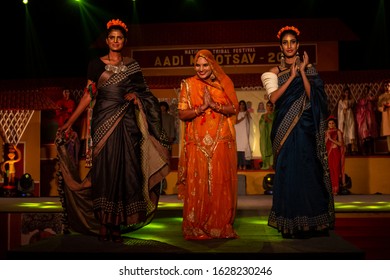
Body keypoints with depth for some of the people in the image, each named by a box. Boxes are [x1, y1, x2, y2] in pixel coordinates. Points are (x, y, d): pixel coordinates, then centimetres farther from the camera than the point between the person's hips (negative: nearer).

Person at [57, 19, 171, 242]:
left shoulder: (132, 66, 11)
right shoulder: (96, 64, 5)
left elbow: (143, 93, 17)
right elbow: (89, 95, 2)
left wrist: (134, 95, -7)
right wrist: (70, 122, -3)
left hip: (126, 123, 2)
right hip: (104, 121, -1)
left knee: (123, 169, -2)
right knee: (104, 168, -6)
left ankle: (117, 224, 3)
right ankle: (103, 224, -1)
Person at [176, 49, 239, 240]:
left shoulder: (224, 84, 9)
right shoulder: (188, 85, 6)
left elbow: (234, 108, 1)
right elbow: (182, 113, 0)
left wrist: (214, 105, -13)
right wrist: (202, 107, -14)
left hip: (221, 143, 1)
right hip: (197, 143, -1)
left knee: (222, 184, 1)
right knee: (197, 185, -2)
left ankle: (222, 227, 11)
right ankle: (196, 229, 6)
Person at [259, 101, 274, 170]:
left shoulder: (275, 115, 7)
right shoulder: (263, 116, 19)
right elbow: (260, 125, 10)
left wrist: (269, 120, -12)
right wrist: (264, 120, -6)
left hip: (272, 134, -4)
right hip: (265, 135, 4)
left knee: (272, 148, -14)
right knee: (265, 148, -4)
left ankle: (272, 163, -19)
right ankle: (266, 164, -4)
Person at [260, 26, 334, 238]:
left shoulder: (308, 67, 6)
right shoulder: (275, 71, 9)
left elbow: (312, 95, -6)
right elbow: (274, 98, -7)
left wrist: (302, 72, -10)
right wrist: (291, 77, -10)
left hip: (305, 127, -1)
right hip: (285, 126, 1)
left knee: (308, 170, -4)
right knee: (288, 171, -2)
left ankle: (310, 222, 5)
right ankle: (292, 223, 5)